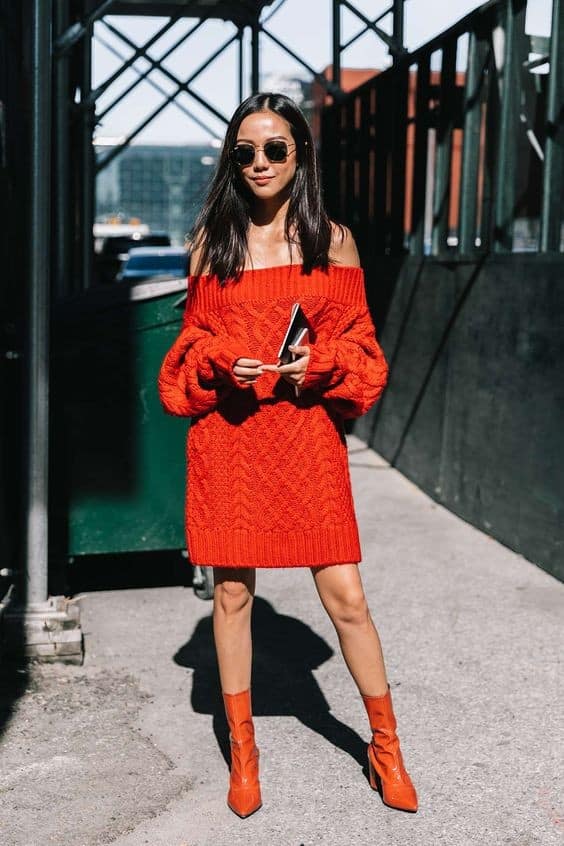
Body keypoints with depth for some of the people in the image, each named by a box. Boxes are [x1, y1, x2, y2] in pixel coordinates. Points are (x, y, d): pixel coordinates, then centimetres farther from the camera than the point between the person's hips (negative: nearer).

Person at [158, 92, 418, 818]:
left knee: (345, 595, -1)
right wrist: (224, 366, -10)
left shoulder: (332, 240, 4)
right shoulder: (211, 239, 6)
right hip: (228, 435, 1)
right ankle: (242, 751, 26)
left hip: (307, 431, -1)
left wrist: (318, 365, -13)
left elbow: (356, 337, 7)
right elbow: (192, 337, 11)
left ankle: (386, 745, 20)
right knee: (232, 592, 8)